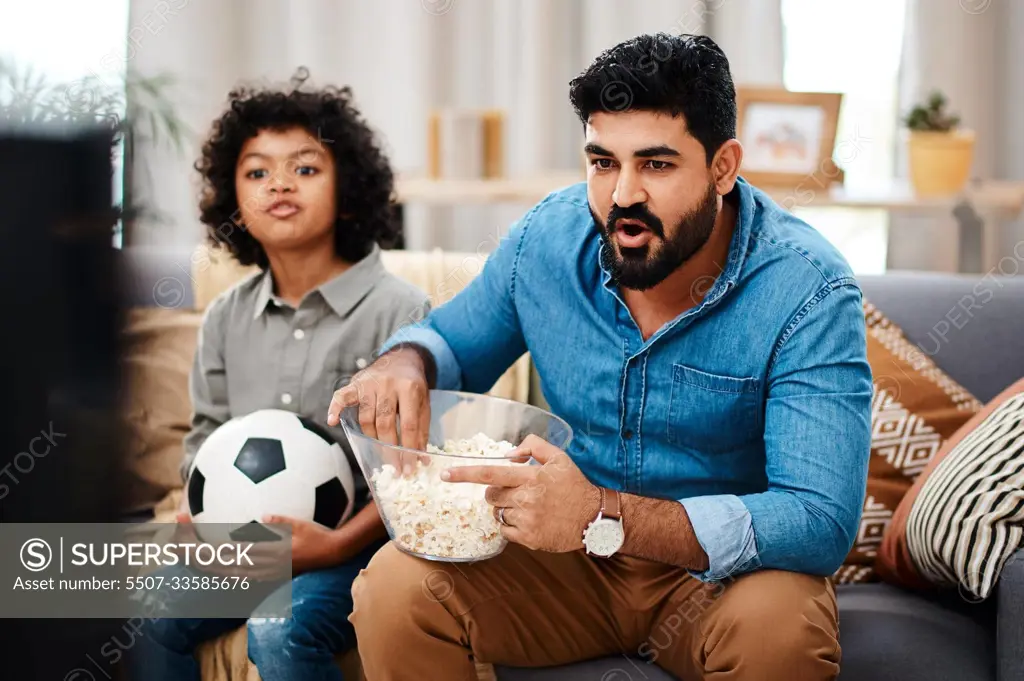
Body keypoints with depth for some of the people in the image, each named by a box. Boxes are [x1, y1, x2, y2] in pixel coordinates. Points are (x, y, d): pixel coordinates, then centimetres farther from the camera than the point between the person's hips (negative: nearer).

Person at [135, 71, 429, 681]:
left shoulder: (399, 310, -9)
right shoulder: (227, 318, 9)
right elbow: (210, 432, 18)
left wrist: (339, 544, -21)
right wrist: (198, 511, -2)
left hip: (356, 539, -5)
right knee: (147, 618, -12)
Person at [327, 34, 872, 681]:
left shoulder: (809, 292, -21)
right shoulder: (548, 237, -7)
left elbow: (821, 524, -29)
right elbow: (451, 342, 13)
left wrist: (605, 517, -40)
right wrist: (404, 363, -14)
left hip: (725, 569, -2)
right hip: (569, 555, 3)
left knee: (780, 628, -35)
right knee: (393, 589, -22)